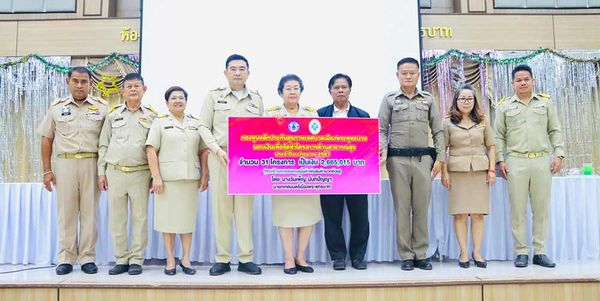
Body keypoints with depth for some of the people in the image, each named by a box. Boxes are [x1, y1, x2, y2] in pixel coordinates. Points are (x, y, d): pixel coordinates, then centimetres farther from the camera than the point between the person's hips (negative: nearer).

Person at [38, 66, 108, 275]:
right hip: (65, 164, 1)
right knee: (66, 212, 4)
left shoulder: (101, 108, 5)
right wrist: (47, 170, 4)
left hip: (91, 163, -1)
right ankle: (65, 259, 12)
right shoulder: (57, 107, 9)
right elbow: (47, 139, 10)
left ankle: (88, 258, 11)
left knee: (89, 212, 3)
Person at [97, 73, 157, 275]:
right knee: (116, 219, 5)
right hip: (115, 173, 2)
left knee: (139, 218, 1)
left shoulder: (151, 115, 6)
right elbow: (103, 145, 13)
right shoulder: (113, 114, 12)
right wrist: (101, 172, 6)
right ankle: (121, 260, 15)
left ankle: (136, 260, 11)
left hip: (140, 173, -2)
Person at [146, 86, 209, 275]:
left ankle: (186, 259, 16)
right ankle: (170, 260, 13)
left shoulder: (195, 124, 13)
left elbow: (203, 152, 13)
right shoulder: (160, 123, 5)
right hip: (167, 179, -2)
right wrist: (156, 177, -10)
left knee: (188, 218, 6)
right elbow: (151, 151, -2)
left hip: (190, 179, 2)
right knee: (168, 217, 2)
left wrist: (204, 176, 5)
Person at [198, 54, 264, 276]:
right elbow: (204, 127, 4)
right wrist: (218, 150, -9)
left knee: (245, 208, 2)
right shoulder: (214, 96, 8)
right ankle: (222, 259, 10)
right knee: (221, 208, 1)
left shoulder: (257, 99, 13)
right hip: (220, 158, -1)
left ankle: (246, 259, 9)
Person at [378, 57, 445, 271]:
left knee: (422, 207, 2)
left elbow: (438, 131, 12)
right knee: (402, 207, 1)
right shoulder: (389, 99, 9)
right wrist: (383, 150, -10)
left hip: (423, 158, 1)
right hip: (398, 159, -1)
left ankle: (421, 255, 12)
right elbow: (382, 129, 6)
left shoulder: (428, 100, 13)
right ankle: (406, 256, 9)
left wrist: (440, 157, 4)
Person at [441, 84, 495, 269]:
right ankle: (464, 252, 5)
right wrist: (444, 172, -6)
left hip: (480, 170, 2)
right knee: (460, 213, -2)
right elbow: (443, 149, 1)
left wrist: (492, 170, 2)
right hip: (457, 171, -2)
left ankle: (477, 252, 8)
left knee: (478, 213, 1)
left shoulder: (483, 121, 13)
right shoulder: (448, 122, 6)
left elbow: (491, 146, 11)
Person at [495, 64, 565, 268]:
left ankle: (540, 252, 11)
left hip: (542, 160, 1)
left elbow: (555, 131, 11)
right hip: (516, 161, -1)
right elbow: (499, 136, 7)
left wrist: (558, 154, -1)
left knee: (541, 208, 3)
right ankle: (521, 252, 7)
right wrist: (500, 160, -3)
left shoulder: (546, 103, 13)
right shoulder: (505, 107, 10)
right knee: (518, 209, 0)